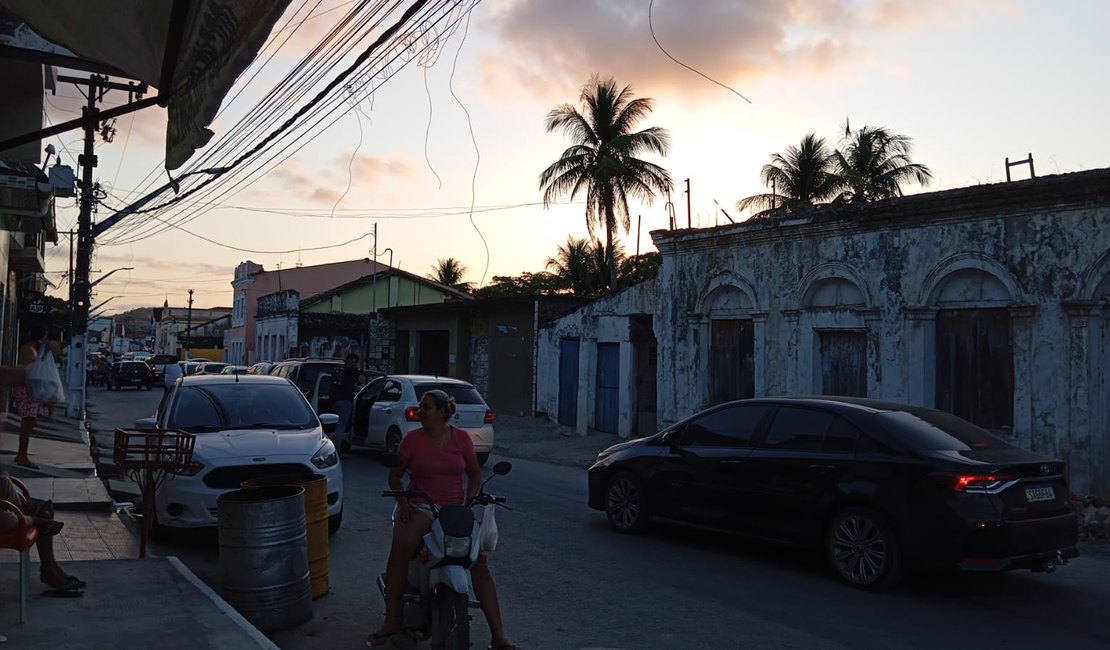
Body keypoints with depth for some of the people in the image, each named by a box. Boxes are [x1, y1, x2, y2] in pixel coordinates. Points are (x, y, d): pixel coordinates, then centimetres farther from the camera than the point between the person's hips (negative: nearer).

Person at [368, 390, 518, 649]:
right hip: (420, 506, -1)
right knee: (401, 546, -32)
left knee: (480, 561, -13)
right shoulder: (412, 438, -3)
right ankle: (391, 620, -21)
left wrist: (467, 504, -5)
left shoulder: (462, 438, 1)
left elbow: (475, 475, 9)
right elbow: (395, 475, 5)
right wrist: (402, 501, -11)